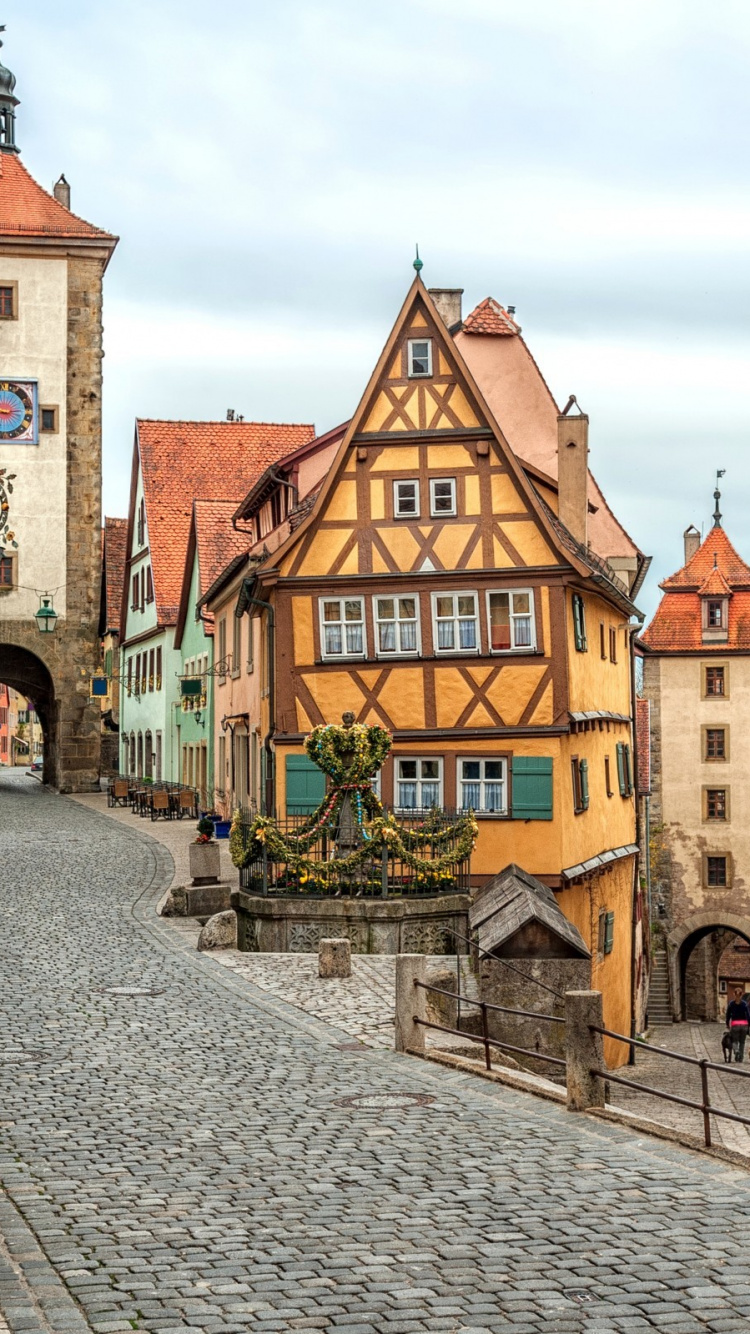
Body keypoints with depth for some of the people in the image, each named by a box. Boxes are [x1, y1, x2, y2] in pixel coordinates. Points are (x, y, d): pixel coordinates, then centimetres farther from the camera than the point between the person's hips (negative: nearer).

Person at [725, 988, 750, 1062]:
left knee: (735, 1041, 7)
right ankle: (741, 1057, 13)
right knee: (742, 1042, 15)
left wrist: (727, 1024, 15)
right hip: (744, 1024, 1)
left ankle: (736, 1051, -23)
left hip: (734, 1024, -1)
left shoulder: (731, 1003, -2)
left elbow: (728, 1014, 3)